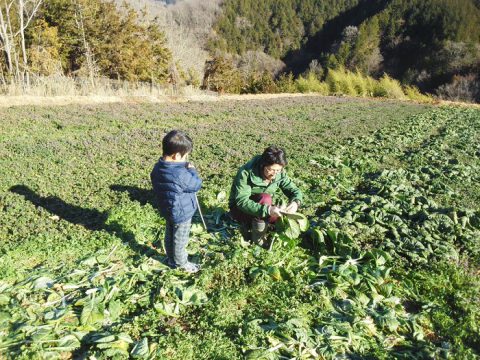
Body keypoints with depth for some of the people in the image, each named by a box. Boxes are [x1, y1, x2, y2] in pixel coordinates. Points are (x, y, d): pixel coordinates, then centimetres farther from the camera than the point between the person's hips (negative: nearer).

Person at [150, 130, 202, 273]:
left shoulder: (158, 167, -8)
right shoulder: (180, 174, -35)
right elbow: (197, 185, -20)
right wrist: (192, 170, -5)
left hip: (167, 210, 8)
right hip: (181, 213, -8)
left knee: (169, 235, 25)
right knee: (180, 240, 13)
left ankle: (171, 259, 44)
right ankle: (181, 263, 33)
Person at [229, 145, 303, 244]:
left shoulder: (279, 173, -13)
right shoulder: (246, 173, -29)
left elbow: (294, 190, -6)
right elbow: (241, 202, -36)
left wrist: (295, 202, -31)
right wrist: (267, 210, -49)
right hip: (240, 209, -6)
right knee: (265, 198, -34)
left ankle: (251, 225, 5)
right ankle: (258, 241, -20)